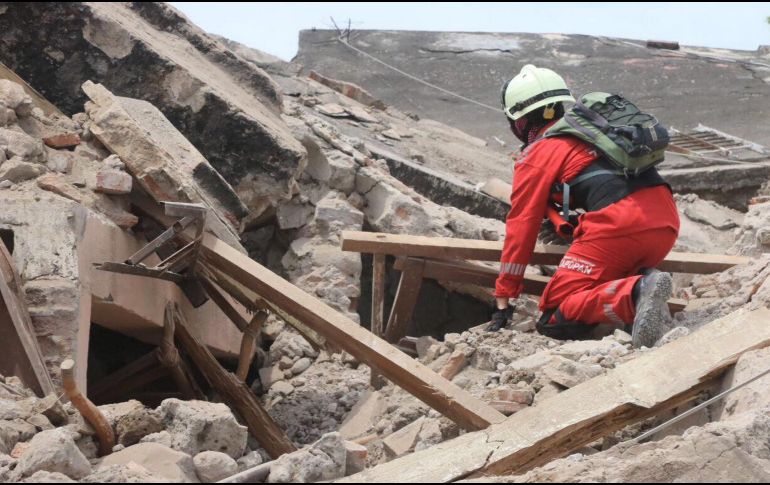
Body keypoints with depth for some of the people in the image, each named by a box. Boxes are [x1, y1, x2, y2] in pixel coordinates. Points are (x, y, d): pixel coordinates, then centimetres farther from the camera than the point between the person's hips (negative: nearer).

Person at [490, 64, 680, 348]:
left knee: (555, 318, -3)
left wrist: (503, 300, 13)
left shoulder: (536, 154, 9)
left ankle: (634, 297, -28)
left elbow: (521, 227, 8)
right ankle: (641, 288, -1)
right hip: (667, 220, 7)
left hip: (620, 223, -7)